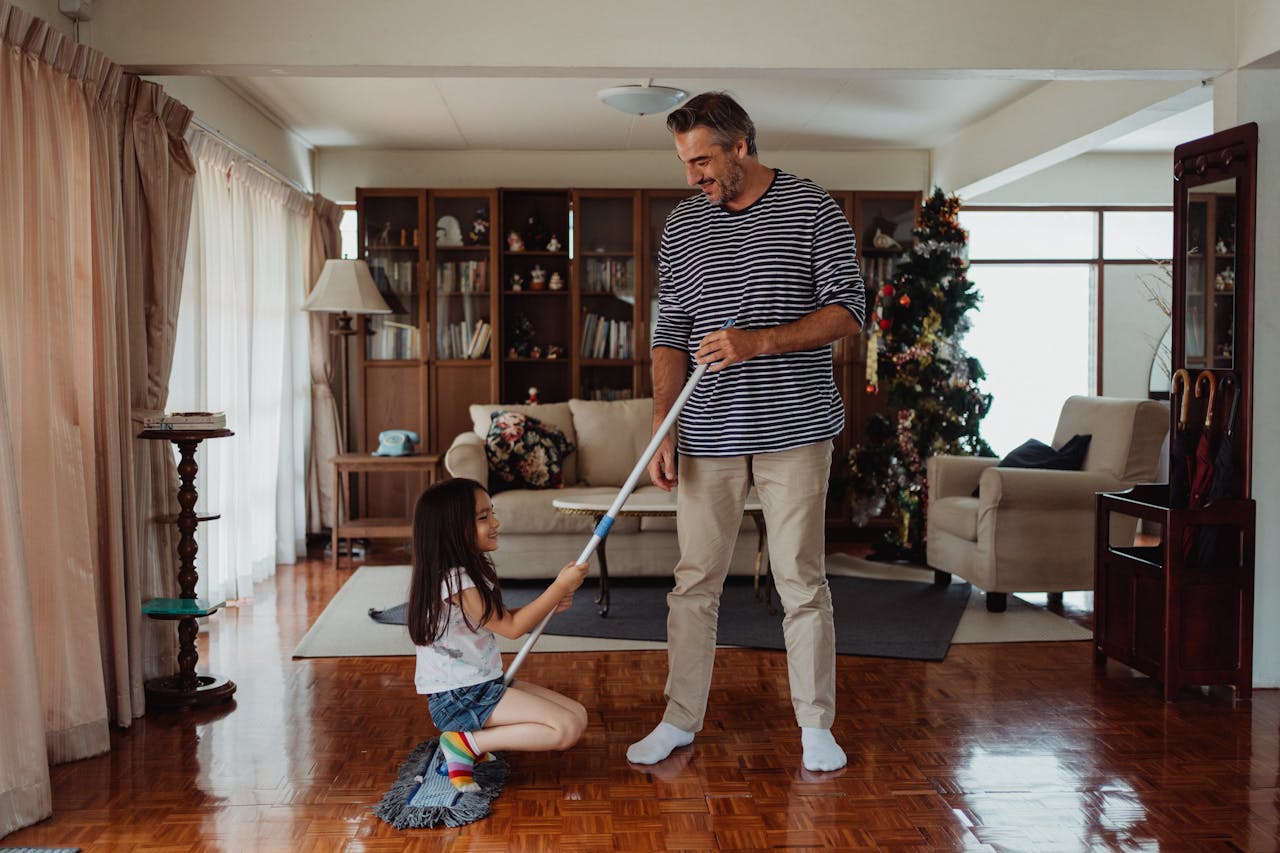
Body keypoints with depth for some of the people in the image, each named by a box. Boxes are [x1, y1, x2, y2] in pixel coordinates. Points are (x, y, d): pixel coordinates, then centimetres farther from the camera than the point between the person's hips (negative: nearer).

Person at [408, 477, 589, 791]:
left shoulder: (471, 571, 10)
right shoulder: (456, 581, -21)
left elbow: (503, 616, 17)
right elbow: (512, 627, -16)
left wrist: (549, 604, 1)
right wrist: (559, 586, -12)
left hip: (483, 684, 10)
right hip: (460, 697, -10)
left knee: (578, 714, 5)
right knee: (567, 729, -18)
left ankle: (472, 740, 3)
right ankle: (467, 744, -10)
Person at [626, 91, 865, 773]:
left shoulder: (812, 209, 0)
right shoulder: (683, 225, 10)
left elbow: (848, 311, -5)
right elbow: (670, 335, 9)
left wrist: (761, 341, -18)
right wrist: (662, 427, -1)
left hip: (795, 429, -3)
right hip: (708, 435, 3)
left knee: (801, 580, 3)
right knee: (695, 579, 7)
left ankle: (816, 724, 17)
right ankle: (680, 719, 20)